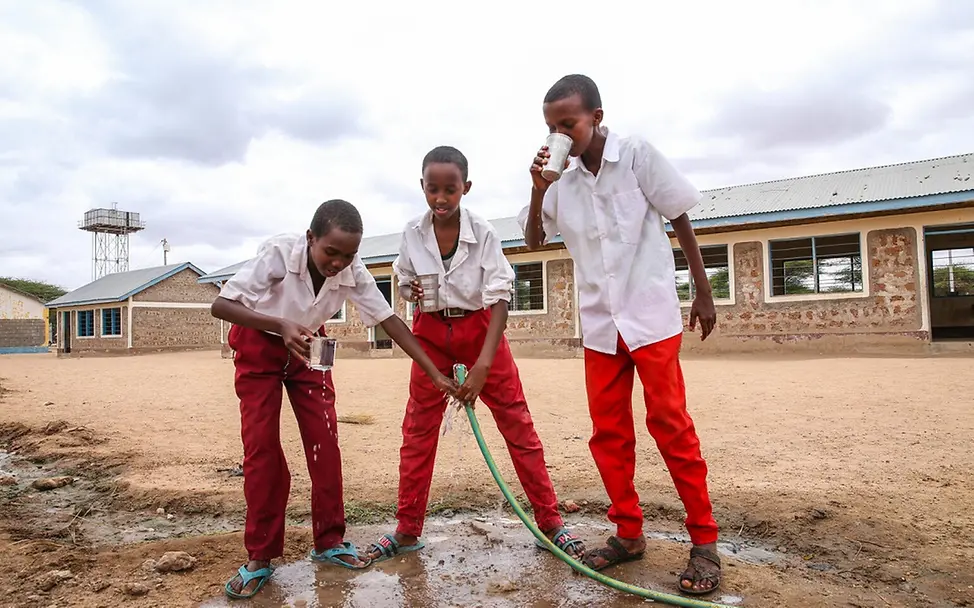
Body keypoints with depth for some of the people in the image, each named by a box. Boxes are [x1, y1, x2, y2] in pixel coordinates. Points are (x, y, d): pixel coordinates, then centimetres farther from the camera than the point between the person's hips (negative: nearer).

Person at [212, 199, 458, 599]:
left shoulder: (353, 273, -23)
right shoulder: (279, 253, -33)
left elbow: (391, 321, -19)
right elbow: (220, 305, -34)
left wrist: (435, 375, -23)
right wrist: (280, 326, -51)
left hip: (308, 348, 3)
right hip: (258, 346, -3)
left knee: (325, 442, -3)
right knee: (261, 445, -7)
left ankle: (329, 541, 12)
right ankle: (260, 557, 4)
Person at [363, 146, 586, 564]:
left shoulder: (483, 233, -18)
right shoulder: (412, 234, -8)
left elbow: (499, 298, -20)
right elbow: (403, 281, 9)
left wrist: (483, 365, -29)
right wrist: (411, 291, -17)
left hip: (480, 329, -2)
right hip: (431, 332, 3)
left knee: (517, 423, -2)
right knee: (417, 429, 4)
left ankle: (550, 521, 12)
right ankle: (407, 530, 17)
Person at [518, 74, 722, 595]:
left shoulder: (638, 156, -7)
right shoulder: (562, 178, 3)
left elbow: (680, 221, -1)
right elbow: (534, 241, 7)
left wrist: (704, 294, 0)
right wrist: (538, 191, -11)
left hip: (651, 315, -4)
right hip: (599, 323, 4)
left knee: (670, 424, -4)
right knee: (608, 432, 6)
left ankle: (704, 542, 8)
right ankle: (628, 534, 20)